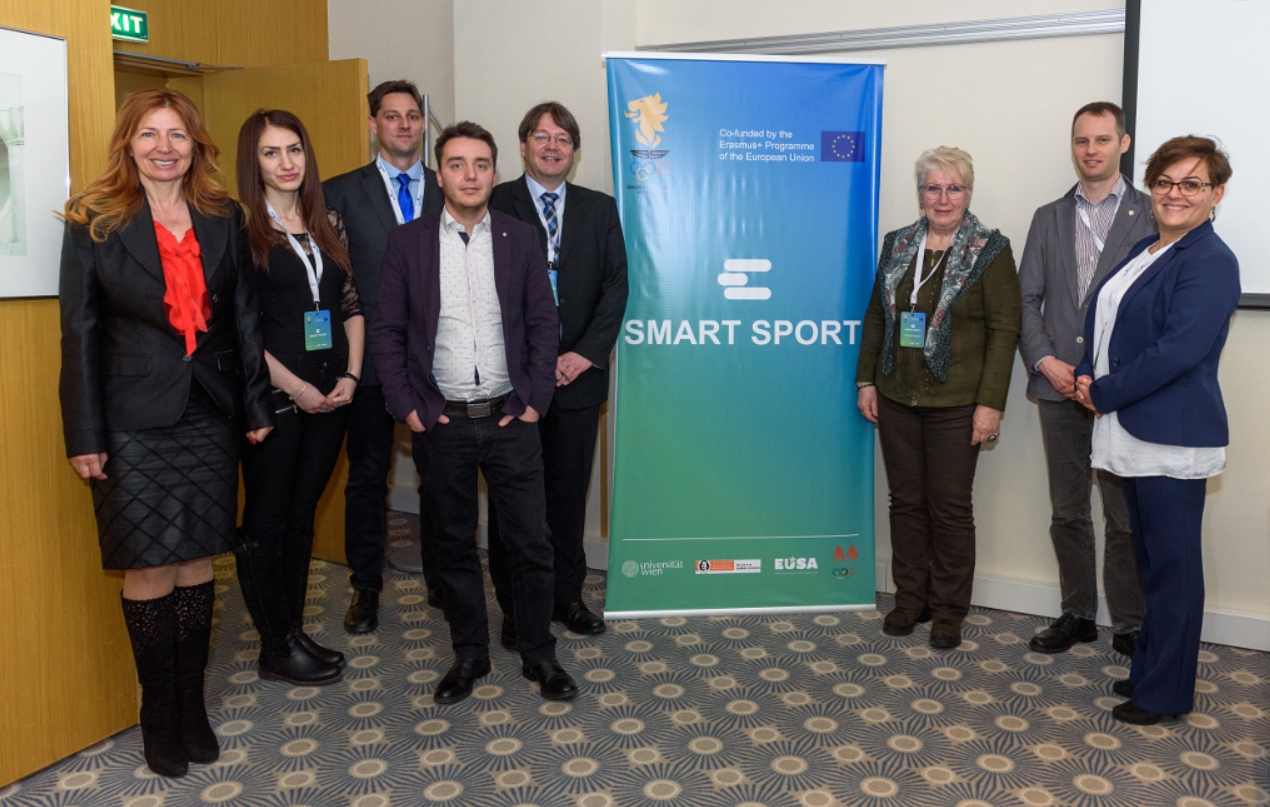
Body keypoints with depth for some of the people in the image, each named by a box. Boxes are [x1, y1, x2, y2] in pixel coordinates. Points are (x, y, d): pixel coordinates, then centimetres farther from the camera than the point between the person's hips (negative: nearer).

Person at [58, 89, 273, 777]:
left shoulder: (224, 220, 7)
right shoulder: (94, 223, -2)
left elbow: (245, 318, 9)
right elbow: (80, 333, -3)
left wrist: (256, 406, 7)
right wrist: (84, 437, -6)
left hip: (209, 415, 3)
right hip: (135, 422, -2)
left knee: (196, 560, 9)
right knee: (149, 567, 3)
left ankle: (192, 703, 23)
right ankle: (158, 713, 19)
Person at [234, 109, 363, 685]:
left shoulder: (326, 225, 11)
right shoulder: (240, 228, -6)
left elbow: (352, 306, 11)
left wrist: (350, 375, -2)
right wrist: (294, 386, -13)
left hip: (331, 395, 5)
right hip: (273, 395, -5)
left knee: (302, 514, 13)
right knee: (266, 520, 5)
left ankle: (295, 633, 25)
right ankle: (275, 649, 17)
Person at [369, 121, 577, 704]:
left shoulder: (521, 239, 3)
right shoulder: (407, 242, 2)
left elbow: (544, 324, 4)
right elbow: (386, 330, 2)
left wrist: (534, 401, -4)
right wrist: (406, 407, -5)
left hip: (510, 418, 0)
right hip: (441, 422, 0)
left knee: (530, 542, 5)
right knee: (452, 545, 11)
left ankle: (538, 654, 22)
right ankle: (469, 655, 27)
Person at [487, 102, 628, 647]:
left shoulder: (600, 209, 10)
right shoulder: (493, 205, 0)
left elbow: (615, 285, 4)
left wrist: (586, 353, -8)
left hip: (578, 374, 3)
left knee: (569, 490, 10)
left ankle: (565, 594, 25)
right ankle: (515, 606, 18)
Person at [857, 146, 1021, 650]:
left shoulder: (991, 251, -5)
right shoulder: (897, 245, 9)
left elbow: (1004, 331, -8)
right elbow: (876, 317, 14)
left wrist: (991, 403, -13)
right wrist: (866, 381, 8)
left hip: (955, 405, -4)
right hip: (896, 400, 4)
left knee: (950, 507, 3)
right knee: (905, 500, 11)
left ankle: (949, 611, 17)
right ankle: (911, 599, 24)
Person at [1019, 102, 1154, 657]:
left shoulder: (1151, 214, 0)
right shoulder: (1048, 217, 12)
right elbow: (1027, 299, 8)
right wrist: (1045, 361, -7)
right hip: (1059, 387, 4)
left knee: (1126, 518, 3)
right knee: (1067, 513, 12)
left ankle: (1130, 626, 18)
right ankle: (1077, 615, 26)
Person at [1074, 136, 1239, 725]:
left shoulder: (1210, 262, -13)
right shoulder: (1145, 250, 14)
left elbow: (1177, 352, -22)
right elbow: (1106, 323, 18)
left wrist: (1104, 393, -13)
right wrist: (1089, 376, -1)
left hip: (1173, 439, -9)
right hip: (1134, 432, 9)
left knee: (1172, 564, 2)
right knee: (1149, 558, 17)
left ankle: (1165, 692, 14)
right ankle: (1149, 669, 31)